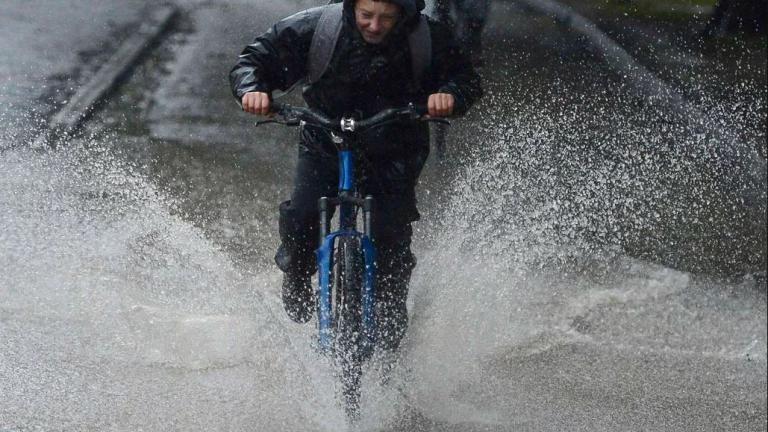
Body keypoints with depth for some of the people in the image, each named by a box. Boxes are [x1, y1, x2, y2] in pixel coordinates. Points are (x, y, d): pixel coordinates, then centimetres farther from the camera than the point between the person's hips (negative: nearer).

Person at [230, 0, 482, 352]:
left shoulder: (428, 39, -19)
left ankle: (390, 320, 11)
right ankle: (297, 283, 15)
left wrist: (450, 95, -36)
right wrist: (252, 89, -34)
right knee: (299, 219, -19)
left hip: (393, 155, 0)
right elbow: (256, 59, -12)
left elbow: (465, 77, -12)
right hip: (325, 147, 0)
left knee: (391, 237, -14)